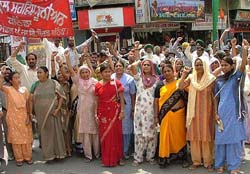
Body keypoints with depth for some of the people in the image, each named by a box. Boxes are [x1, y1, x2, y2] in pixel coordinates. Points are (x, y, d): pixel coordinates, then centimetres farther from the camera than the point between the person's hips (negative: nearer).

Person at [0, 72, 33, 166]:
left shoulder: (24, 90, 3)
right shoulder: (8, 90, -5)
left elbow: (28, 104, 4)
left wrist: (29, 116, 0)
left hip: (24, 116, 2)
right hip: (13, 116, -2)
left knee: (26, 136, 7)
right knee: (16, 137, 5)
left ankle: (28, 157, 18)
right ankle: (19, 158, 13)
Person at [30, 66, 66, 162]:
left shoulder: (53, 83, -3)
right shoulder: (35, 85, 6)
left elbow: (61, 96, -3)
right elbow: (32, 99, 9)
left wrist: (58, 108, -12)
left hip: (52, 113, -3)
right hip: (40, 114, 3)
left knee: (55, 132, 3)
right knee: (44, 134, 8)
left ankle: (58, 153, 15)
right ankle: (48, 154, 18)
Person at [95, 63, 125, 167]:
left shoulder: (117, 83, -2)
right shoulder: (98, 85, 4)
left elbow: (121, 99, -1)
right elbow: (97, 101, 8)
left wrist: (122, 111, -6)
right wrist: (96, 114, 5)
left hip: (114, 112, -2)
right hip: (103, 113, 2)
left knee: (116, 134, 3)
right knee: (104, 135, 6)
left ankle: (118, 157, 16)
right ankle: (106, 159, 17)